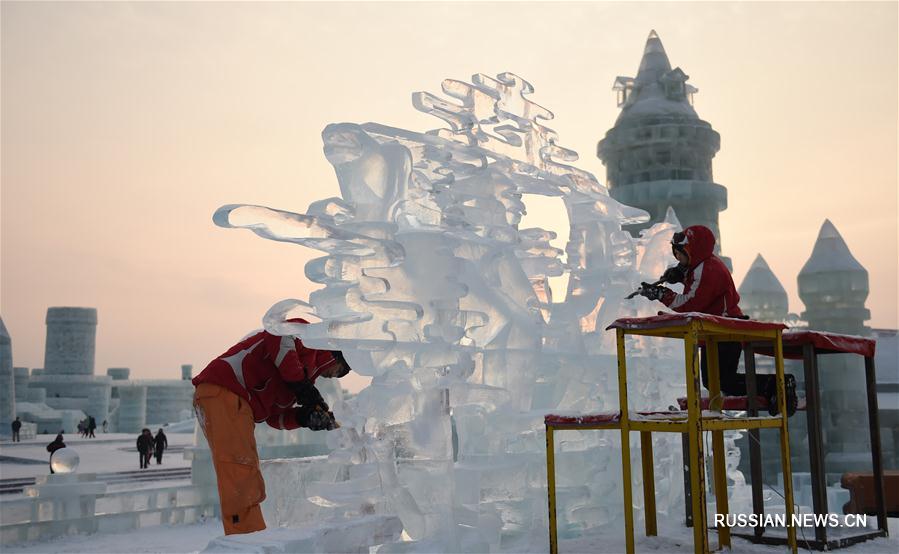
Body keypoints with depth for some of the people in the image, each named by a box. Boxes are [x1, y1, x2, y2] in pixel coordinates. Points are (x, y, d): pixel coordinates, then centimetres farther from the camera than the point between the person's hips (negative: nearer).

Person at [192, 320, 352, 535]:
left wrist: (304, 417, 4)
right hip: (222, 391, -10)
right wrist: (302, 385, -16)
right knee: (240, 469, -17)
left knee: (247, 482, 11)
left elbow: (275, 416, 21)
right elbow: (279, 339, -20)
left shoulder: (307, 369, 28)